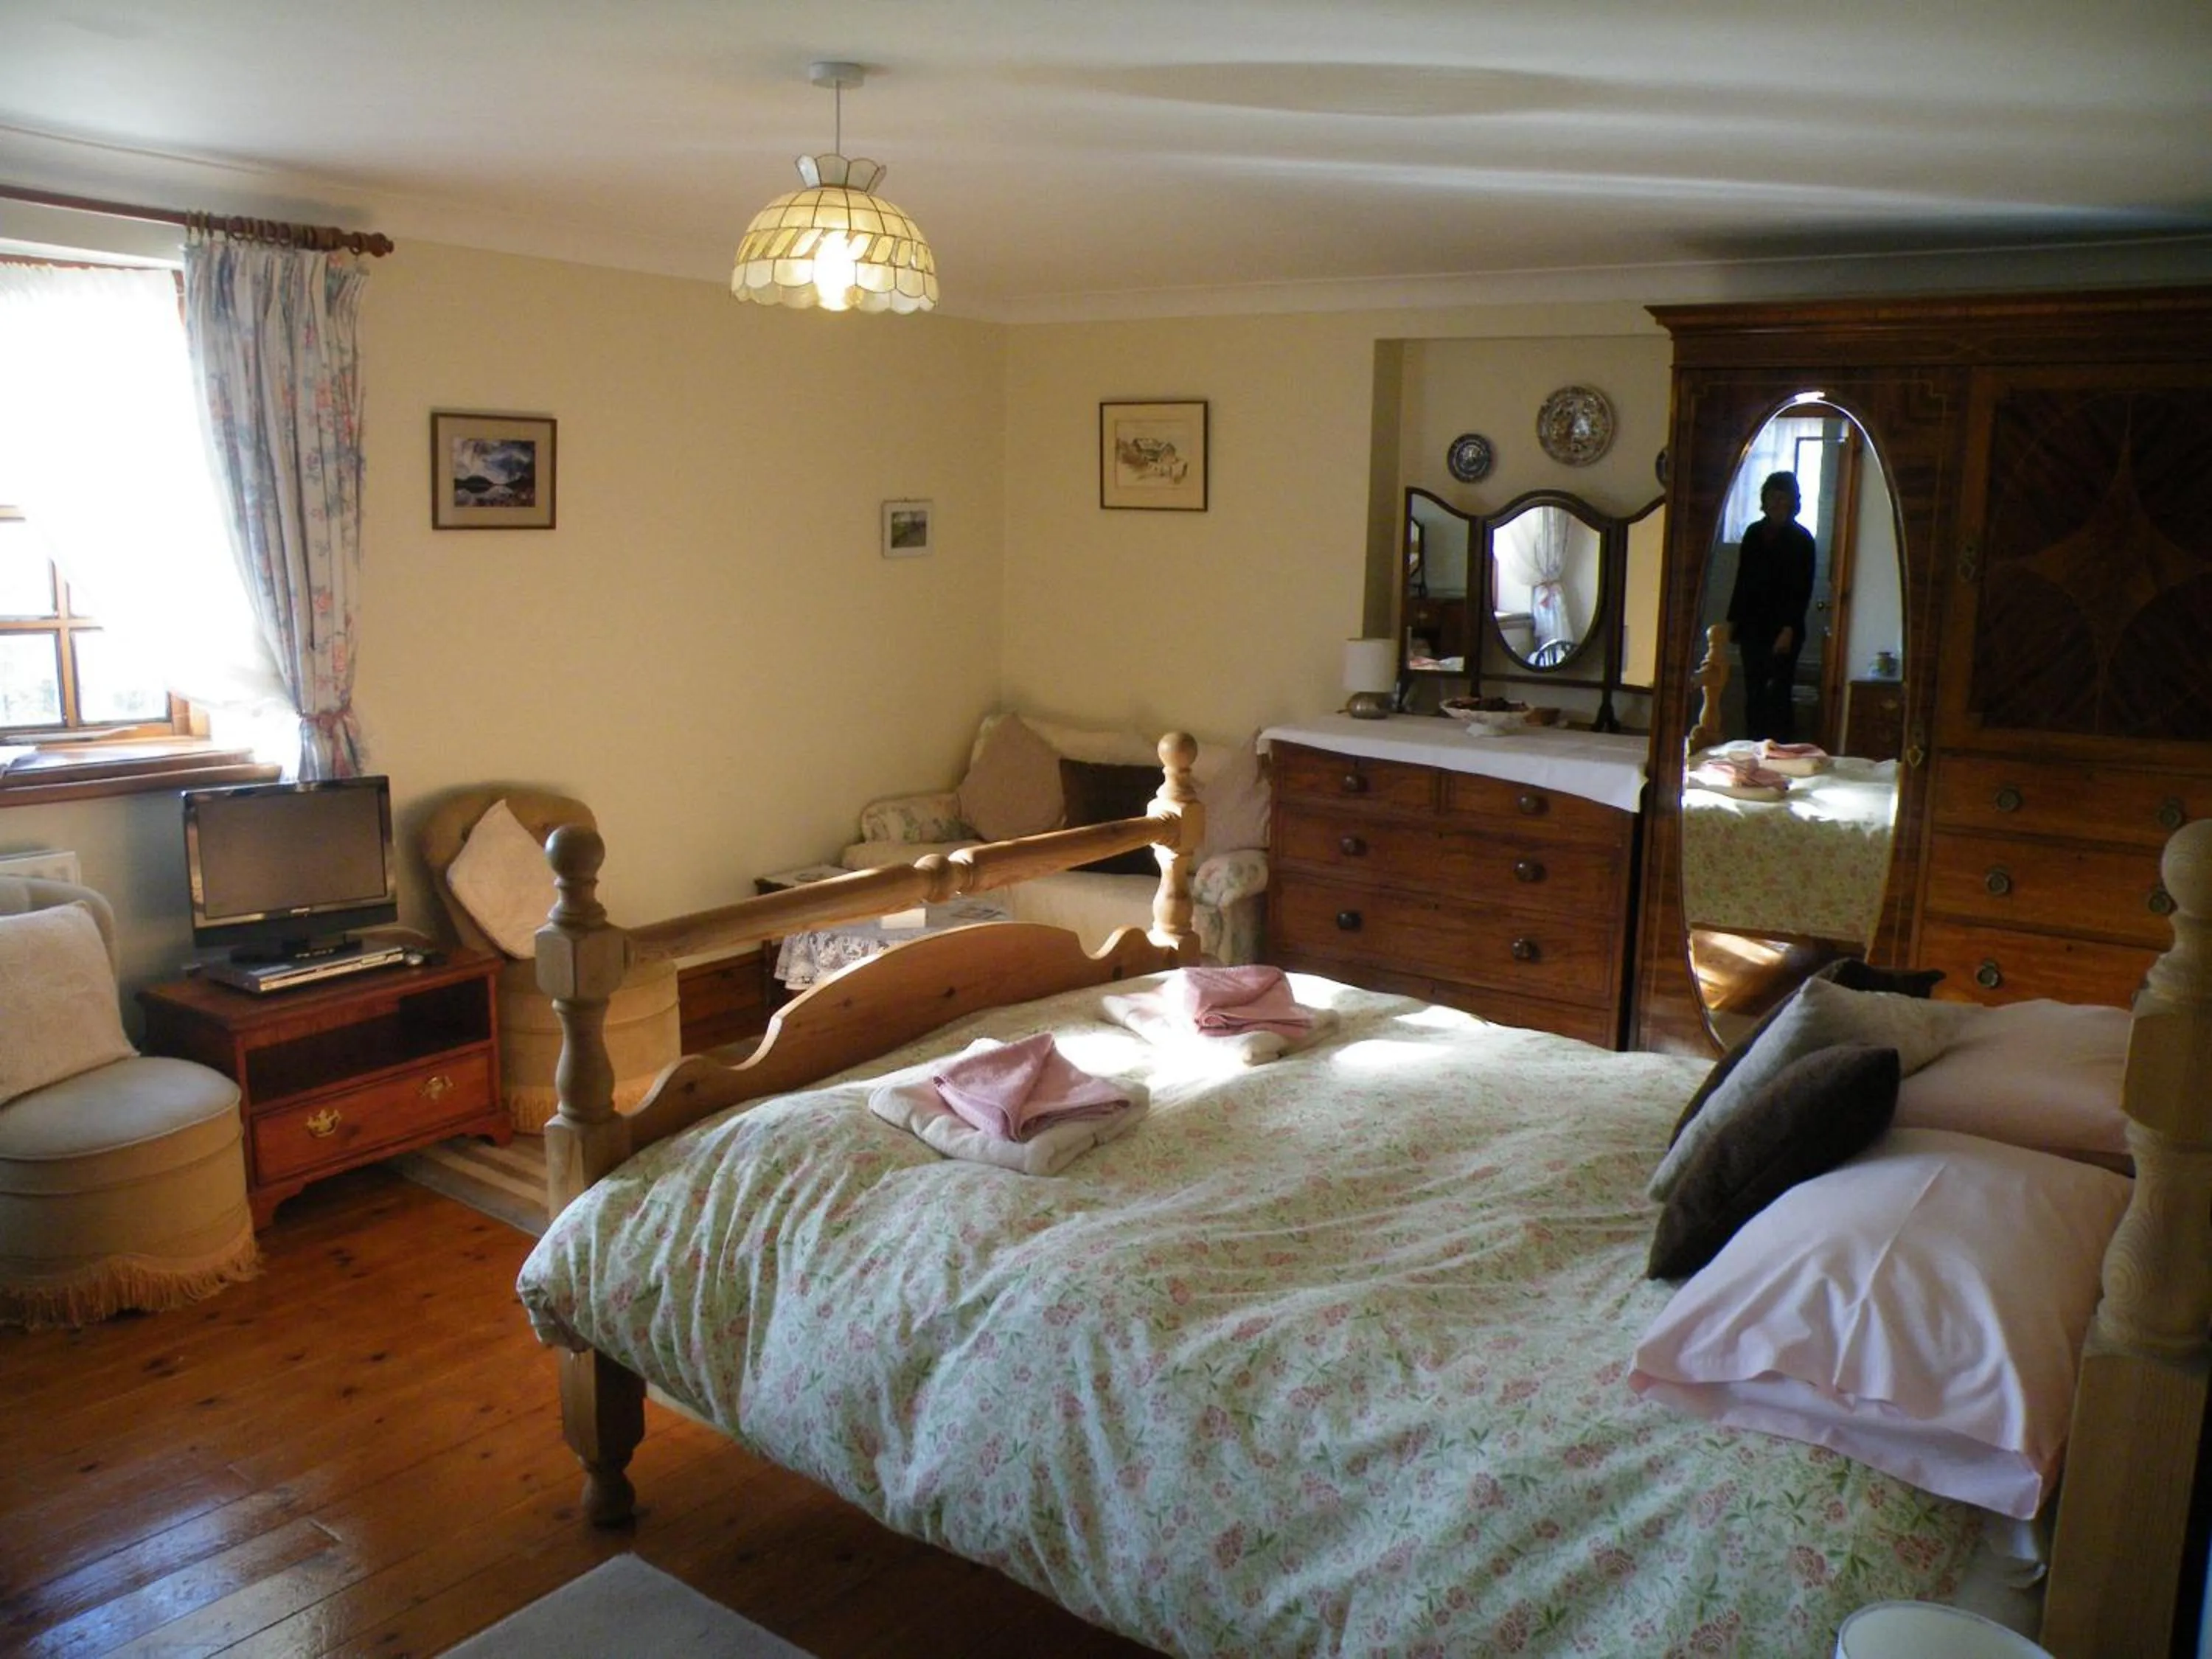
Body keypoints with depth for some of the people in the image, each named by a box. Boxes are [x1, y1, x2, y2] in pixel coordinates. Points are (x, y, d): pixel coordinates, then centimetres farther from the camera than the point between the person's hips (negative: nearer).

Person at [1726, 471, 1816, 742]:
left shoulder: (1801, 539, -2)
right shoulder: (1754, 533, 11)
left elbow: (1803, 590, -7)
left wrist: (1789, 629, -15)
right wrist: (1733, 622, 11)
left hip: (1783, 630, -4)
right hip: (1753, 627, 5)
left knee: (1777, 694, -7)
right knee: (1753, 695, 5)